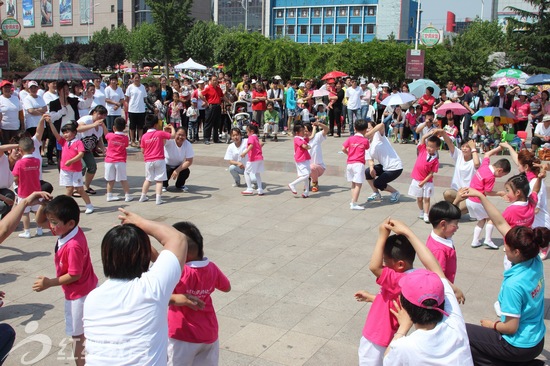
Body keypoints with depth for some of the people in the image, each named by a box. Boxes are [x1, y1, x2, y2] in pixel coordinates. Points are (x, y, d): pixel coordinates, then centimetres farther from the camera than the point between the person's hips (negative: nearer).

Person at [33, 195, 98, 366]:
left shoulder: (73, 246, -35)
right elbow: (40, 222, 3)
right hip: (88, 288, 10)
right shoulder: (71, 230, -8)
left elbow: (74, 275, -27)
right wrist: (43, 205, -16)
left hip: (79, 294, -10)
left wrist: (49, 283, -19)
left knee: (78, 334, 7)